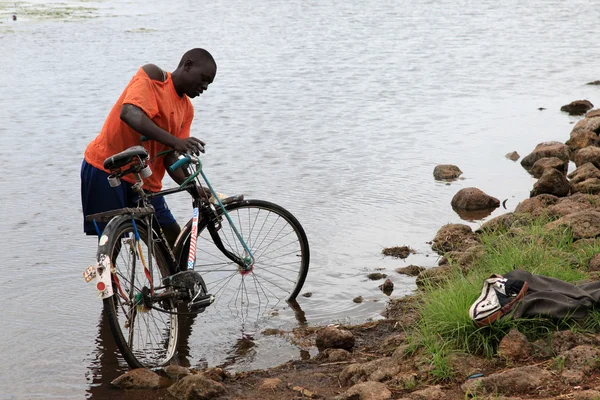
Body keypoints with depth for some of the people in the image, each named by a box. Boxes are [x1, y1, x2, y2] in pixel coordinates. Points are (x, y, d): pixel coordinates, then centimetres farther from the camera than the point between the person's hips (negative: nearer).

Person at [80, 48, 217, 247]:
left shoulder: (187, 109, 13)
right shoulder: (153, 76, -7)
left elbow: (170, 157, 6)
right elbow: (130, 114, -26)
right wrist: (175, 141, -37)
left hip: (144, 181, 8)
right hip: (107, 170, -8)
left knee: (175, 241, 3)